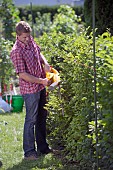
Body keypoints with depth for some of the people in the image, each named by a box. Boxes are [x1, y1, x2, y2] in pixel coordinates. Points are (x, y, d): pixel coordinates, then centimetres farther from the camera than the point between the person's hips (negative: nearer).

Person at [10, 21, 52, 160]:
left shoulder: (30, 40, 3)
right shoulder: (16, 52, -21)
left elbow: (38, 52, 22)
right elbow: (23, 74, -21)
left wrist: (45, 63, 1)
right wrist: (41, 81, -17)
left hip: (41, 87, 8)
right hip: (30, 89, -8)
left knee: (42, 117, 16)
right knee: (31, 120, -4)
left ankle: (42, 147, 29)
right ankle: (29, 151, 4)